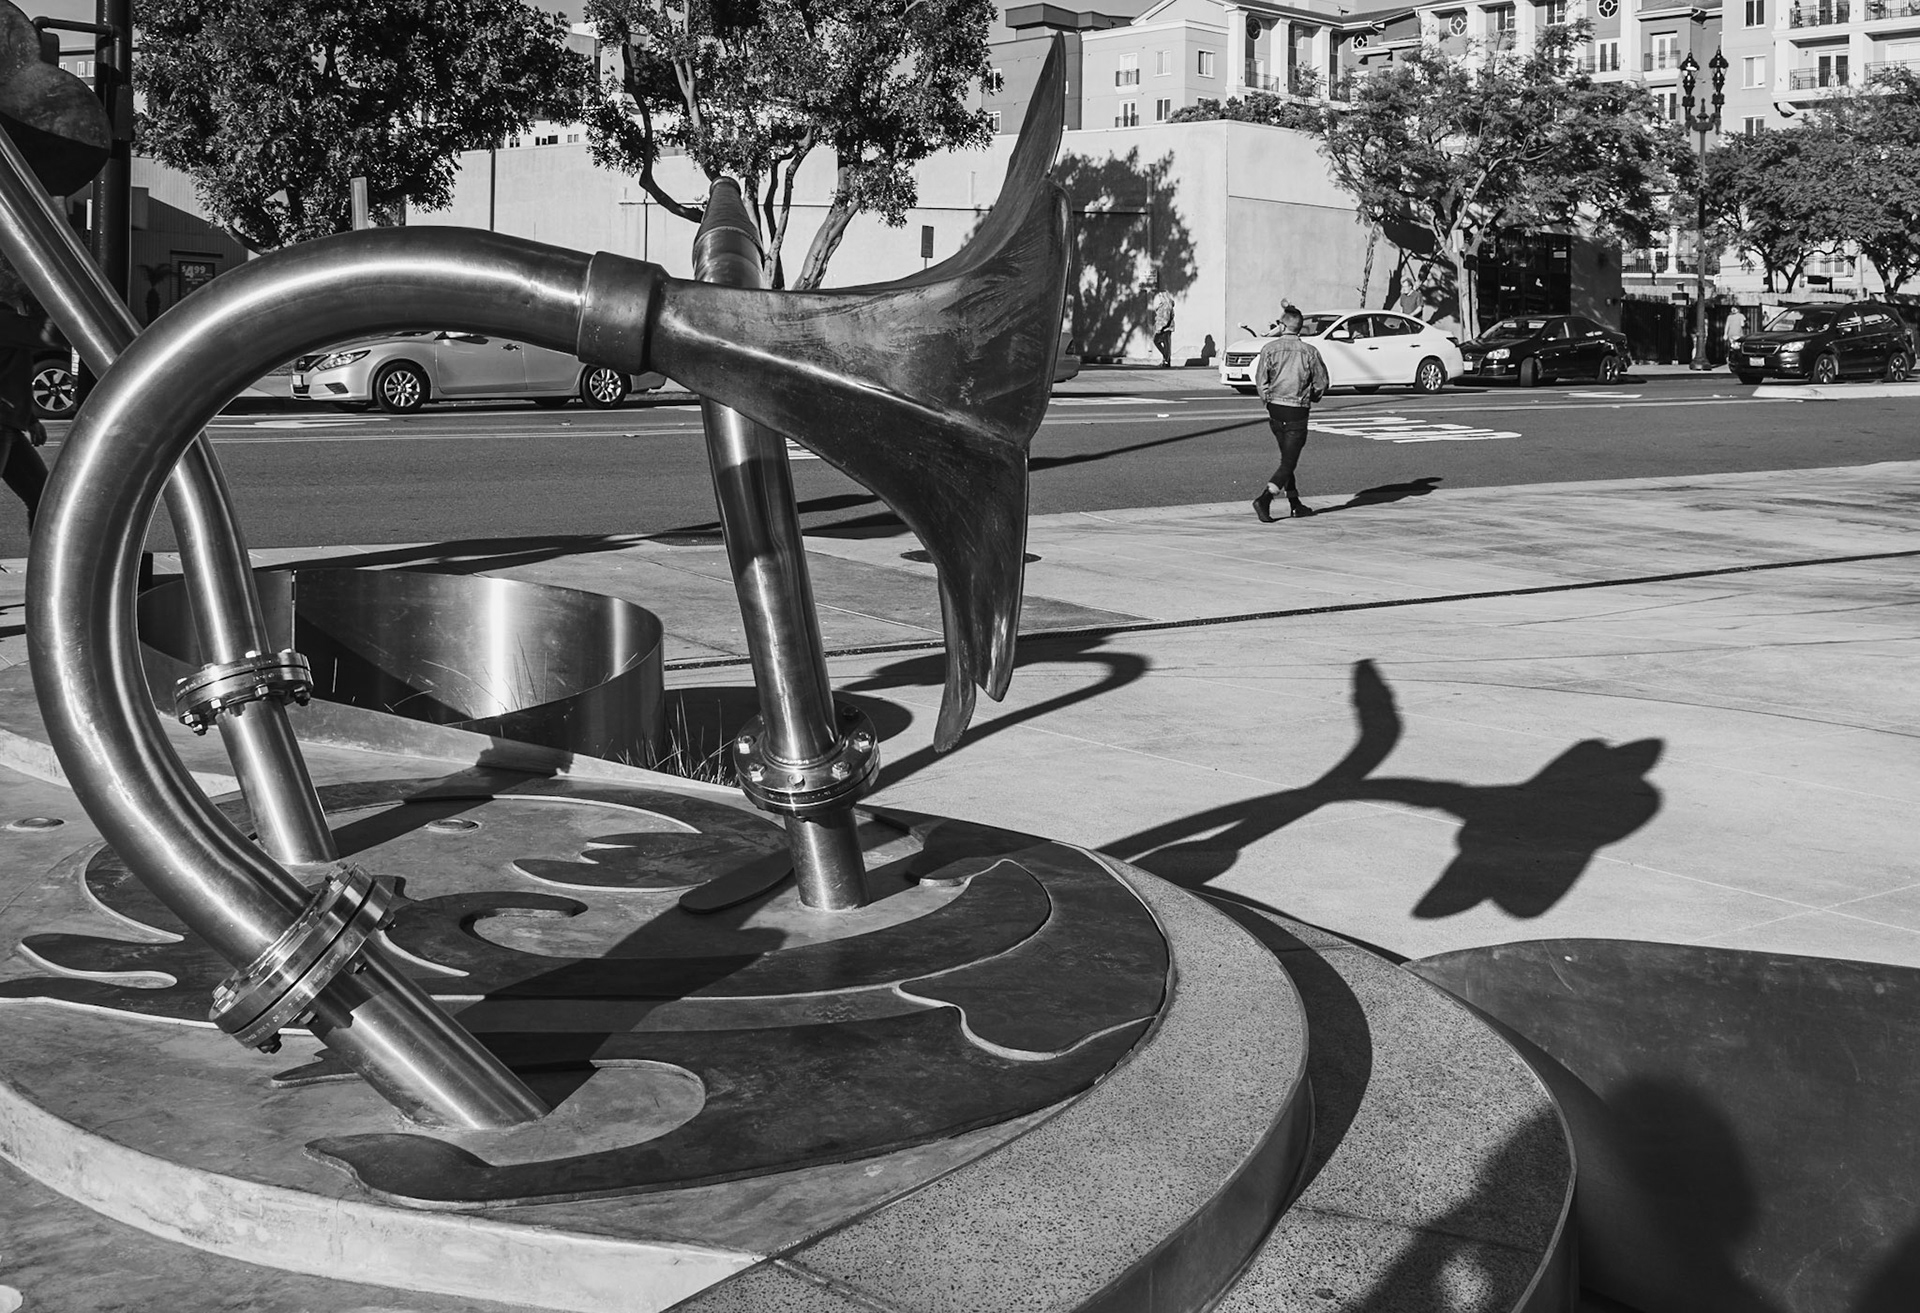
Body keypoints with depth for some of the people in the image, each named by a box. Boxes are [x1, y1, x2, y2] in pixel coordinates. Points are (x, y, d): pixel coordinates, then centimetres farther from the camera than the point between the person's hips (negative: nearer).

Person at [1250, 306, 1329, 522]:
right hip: (1298, 411, -3)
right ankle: (1264, 500, -18)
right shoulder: (1309, 352, -5)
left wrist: (1268, 399, 8)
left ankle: (1295, 504, 23)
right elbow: (1322, 384, 0)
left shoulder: (1270, 348, -5)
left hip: (1275, 409, 3)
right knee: (1288, 462, -1)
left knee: (1287, 458, 18)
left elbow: (1261, 381, -9)